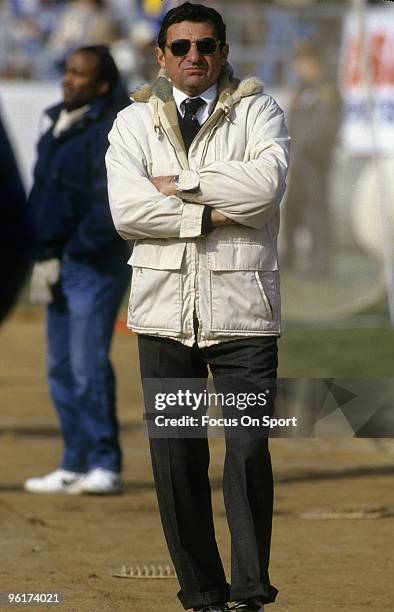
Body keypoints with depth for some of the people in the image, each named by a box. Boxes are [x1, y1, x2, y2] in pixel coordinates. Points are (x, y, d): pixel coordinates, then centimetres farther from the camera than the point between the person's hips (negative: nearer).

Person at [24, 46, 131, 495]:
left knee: (88, 365, -11)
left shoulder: (109, 132, -15)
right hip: (60, 263, 9)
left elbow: (110, 207, -21)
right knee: (61, 368, 11)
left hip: (94, 263, -9)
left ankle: (104, 465, -6)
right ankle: (75, 465, 18)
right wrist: (45, 256, 9)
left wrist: (72, 251, -14)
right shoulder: (60, 125, 14)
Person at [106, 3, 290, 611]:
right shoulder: (134, 122, 9)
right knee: (176, 460, 4)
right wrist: (212, 216, -11)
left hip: (243, 308, -2)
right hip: (165, 309, 2)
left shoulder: (257, 111, 6)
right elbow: (126, 208, -7)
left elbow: (265, 183, -14)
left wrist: (180, 184, -9)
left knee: (250, 451, -7)